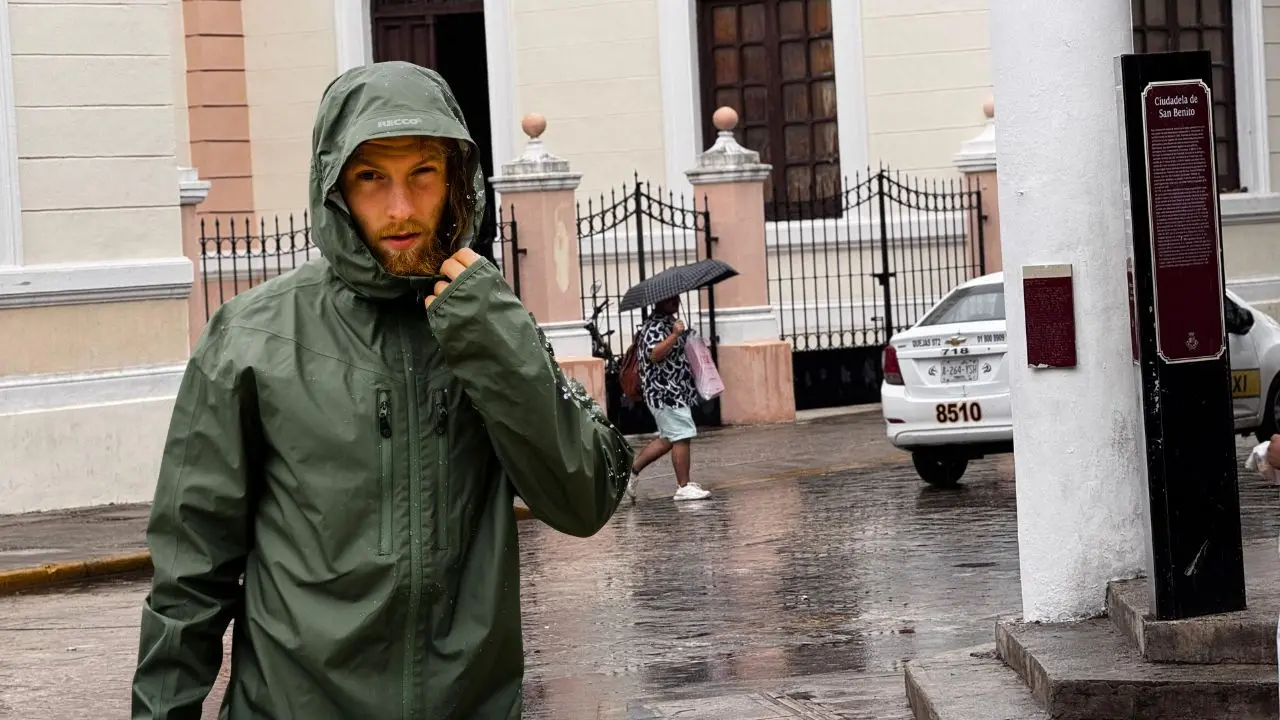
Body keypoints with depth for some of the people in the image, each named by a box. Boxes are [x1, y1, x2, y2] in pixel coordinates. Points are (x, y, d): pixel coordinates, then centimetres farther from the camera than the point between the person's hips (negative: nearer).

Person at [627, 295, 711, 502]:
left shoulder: (669, 322, 17)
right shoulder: (655, 326, -15)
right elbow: (654, 354, -28)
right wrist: (675, 334, -30)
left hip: (675, 391, 11)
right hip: (666, 392, -11)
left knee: (667, 438, 15)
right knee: (682, 437, -8)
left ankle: (632, 471, 21)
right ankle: (683, 487, -3)